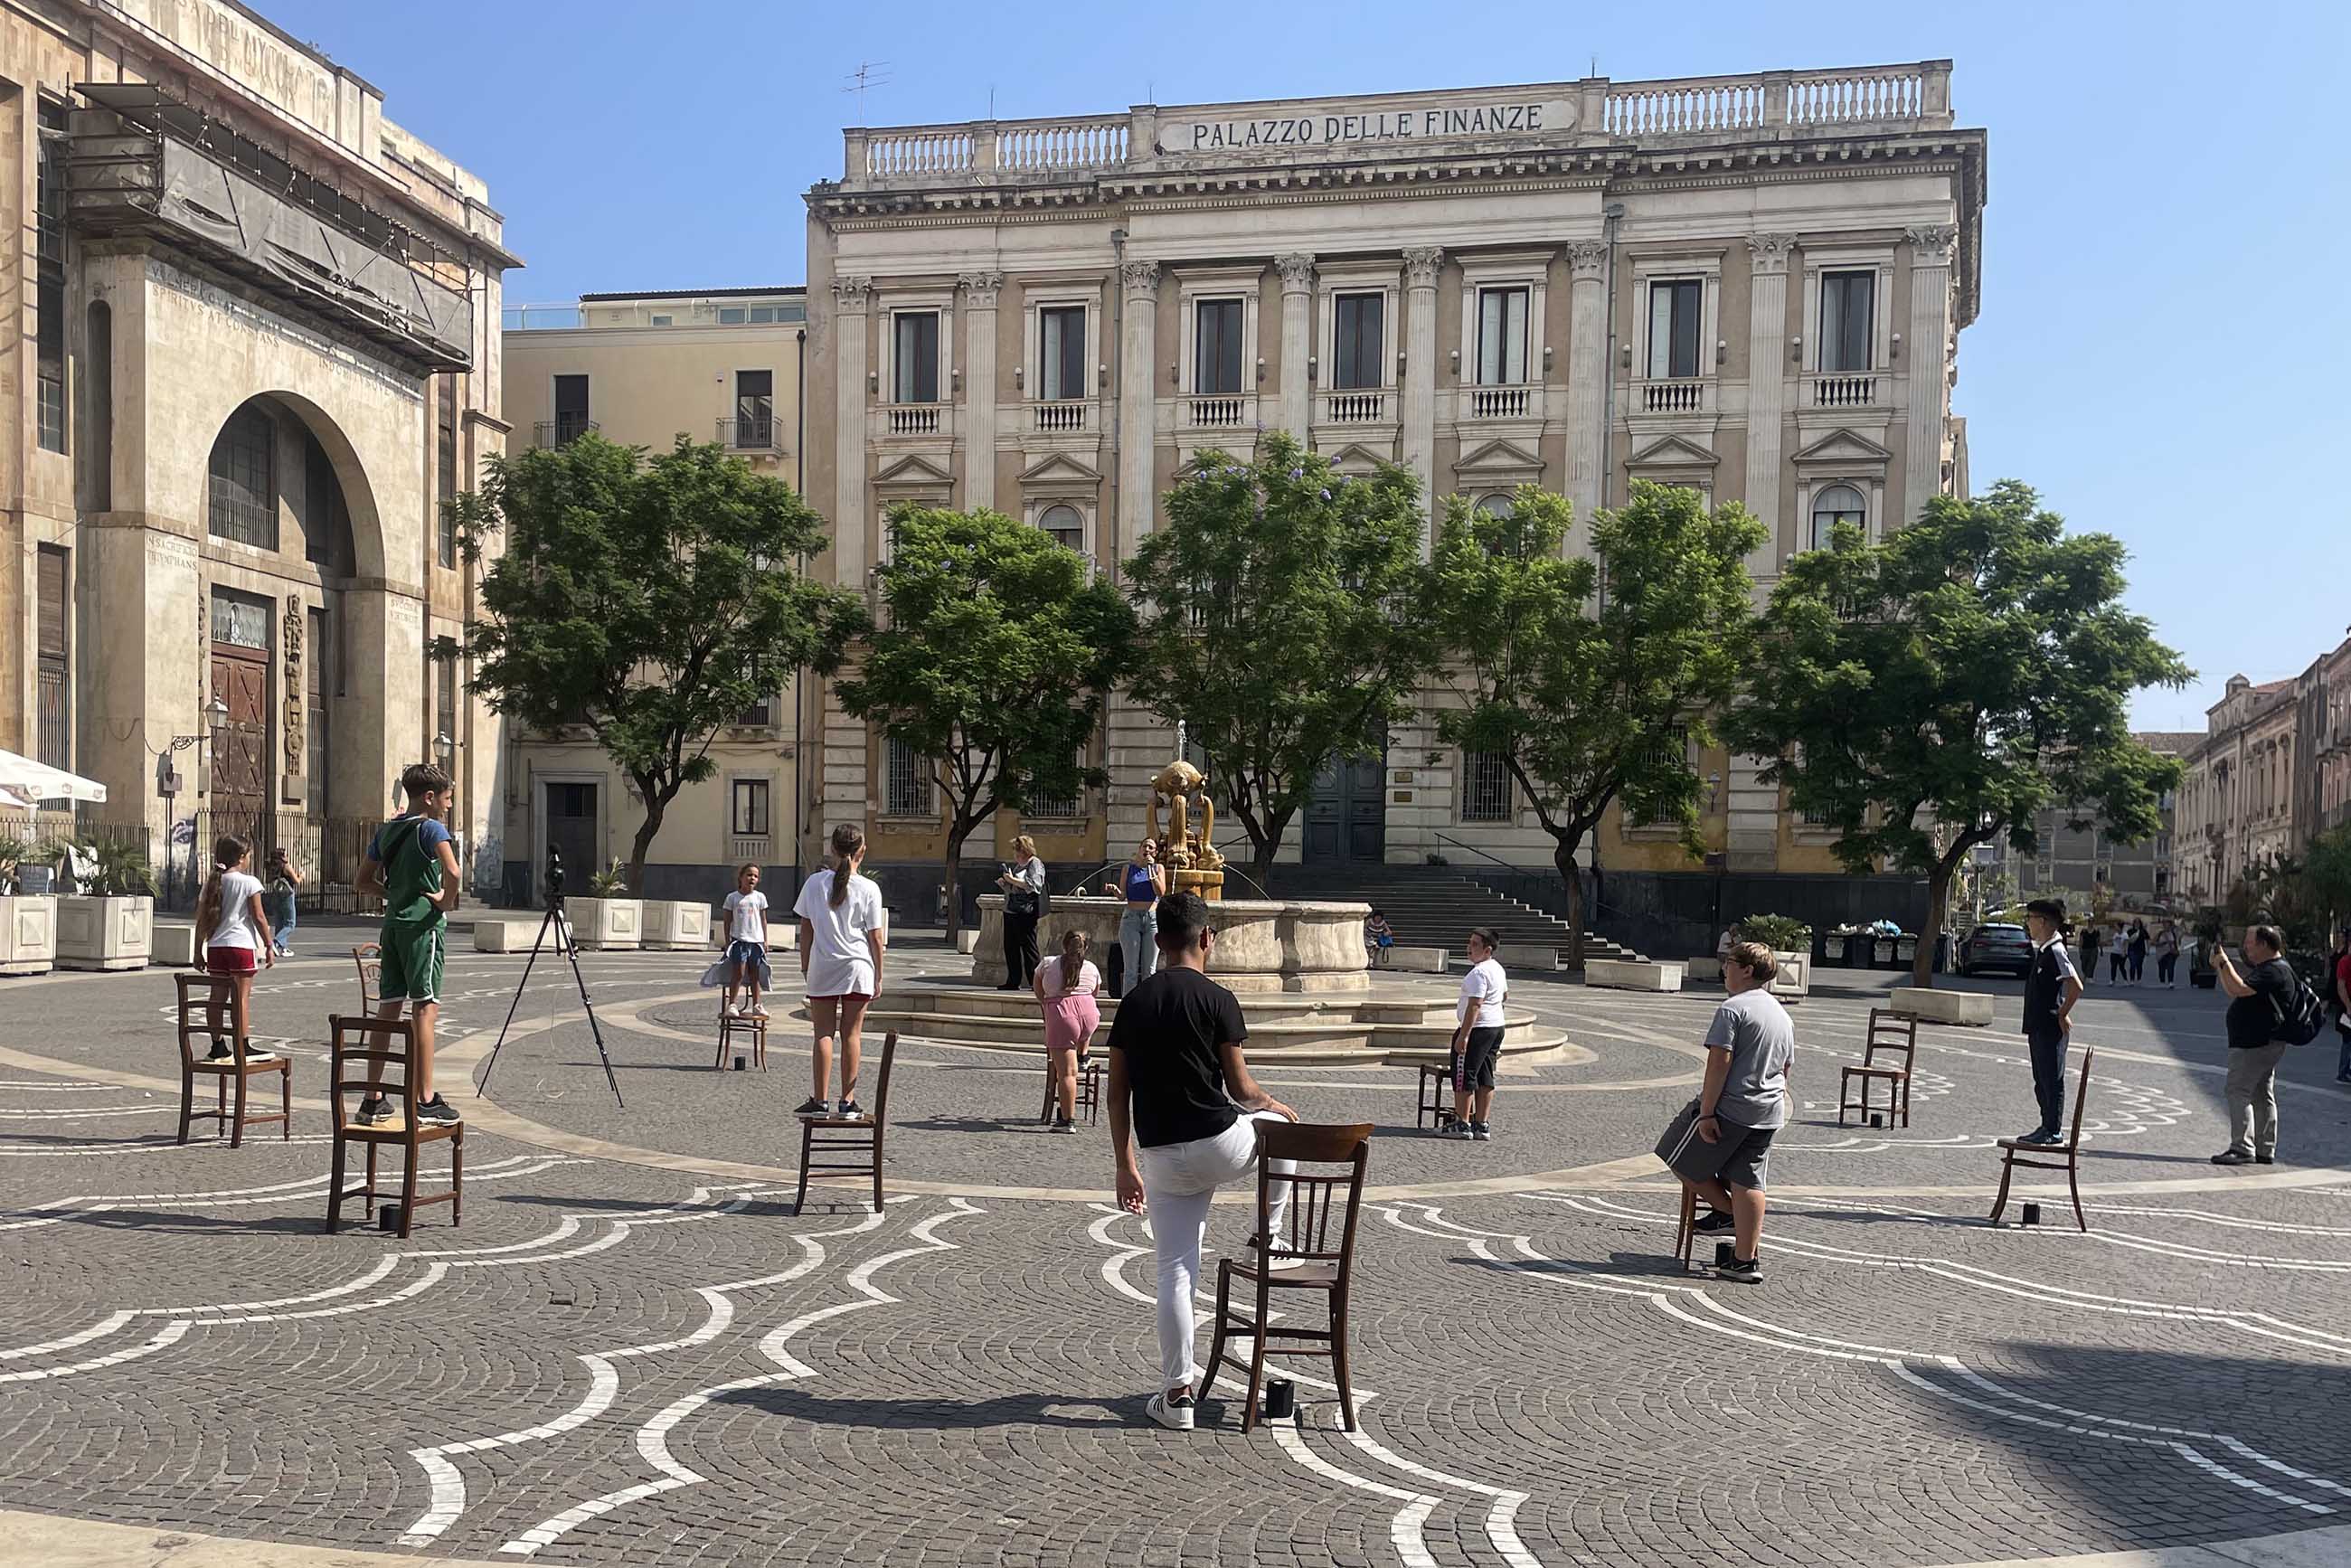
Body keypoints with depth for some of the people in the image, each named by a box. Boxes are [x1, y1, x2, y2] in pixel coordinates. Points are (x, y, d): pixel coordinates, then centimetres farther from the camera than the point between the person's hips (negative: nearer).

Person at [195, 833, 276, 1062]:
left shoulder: (211, 883, 9)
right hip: (241, 944, -5)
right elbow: (259, 918, -7)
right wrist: (269, 946, 0)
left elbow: (202, 920, 9)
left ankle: (217, 1045, 13)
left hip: (215, 946, 5)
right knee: (241, 996, -2)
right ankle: (244, 1045, -2)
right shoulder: (249, 882, -6)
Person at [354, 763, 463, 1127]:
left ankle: (373, 1099, 12)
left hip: (392, 925, 7)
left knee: (387, 1009, 9)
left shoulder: (386, 831, 14)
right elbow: (452, 871, -25)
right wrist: (446, 901, -9)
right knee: (425, 1008, -7)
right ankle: (426, 1100, -8)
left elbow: (364, 882, 20)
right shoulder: (432, 828, -8)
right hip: (424, 925, -7)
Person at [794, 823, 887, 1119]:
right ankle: (848, 1101, 7)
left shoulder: (815, 883, 0)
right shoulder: (869, 888, -5)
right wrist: (878, 977, 5)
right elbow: (876, 938, -3)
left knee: (824, 1033, 5)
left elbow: (806, 930, 5)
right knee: (852, 1034, 5)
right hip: (858, 967, -1)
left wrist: (805, 967, 16)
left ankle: (820, 1100, 5)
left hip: (822, 969, 1)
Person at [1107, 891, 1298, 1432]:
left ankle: (1176, 1393, 12)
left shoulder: (1133, 1002, 6)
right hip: (1220, 1147, -4)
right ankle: (1269, 1235, 33)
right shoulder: (1216, 999, -9)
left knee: (1175, 1271, 10)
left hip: (1161, 1158, 4)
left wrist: (1125, 1166, 15)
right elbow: (1241, 1089, -7)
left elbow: (1118, 1094, 7)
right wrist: (1275, 1104, 15)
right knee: (1281, 1126, 29)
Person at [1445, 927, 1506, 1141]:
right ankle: (1482, 1125, 12)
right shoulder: (1498, 968, 12)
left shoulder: (1479, 973, -19)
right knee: (1485, 1076, 11)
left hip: (1477, 1028, -10)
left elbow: (1475, 1006, -24)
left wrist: (1463, 1035, -25)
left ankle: (1462, 1124, 0)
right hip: (1497, 1027, 10)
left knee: (1464, 1075, -3)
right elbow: (1505, 994, 28)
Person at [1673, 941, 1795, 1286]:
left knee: (1687, 1166, 11)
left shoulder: (1733, 1009, -11)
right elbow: (1786, 1069, 21)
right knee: (1748, 1183, 8)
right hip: (1770, 1114, 8)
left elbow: (1719, 1063, -18)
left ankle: (1727, 1212, 21)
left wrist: (1706, 1112, -17)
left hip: (1732, 1108, -8)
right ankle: (1746, 1260, 6)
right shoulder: (1783, 1015, 16)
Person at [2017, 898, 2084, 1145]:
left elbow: (2076, 986, -25)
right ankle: (2046, 1126, 23)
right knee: (2042, 1080, 15)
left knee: (2052, 1080, -2)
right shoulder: (2042, 950, 12)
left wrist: (2062, 1014, -16)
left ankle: (2054, 1131, 4)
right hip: (2038, 1026, 10)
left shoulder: (2056, 951, -18)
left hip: (2051, 1028, -10)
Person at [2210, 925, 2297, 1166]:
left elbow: (2240, 989, -28)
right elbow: (2234, 993, 22)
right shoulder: (2266, 969, 18)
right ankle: (2265, 1151, 16)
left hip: (2257, 1044, -11)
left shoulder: (2275, 971, -16)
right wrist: (2220, 967, 13)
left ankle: (2242, 1148, -13)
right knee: (2263, 1095, 12)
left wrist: (2224, 962, -20)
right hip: (2263, 1043, 11)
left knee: (2239, 1091, -11)